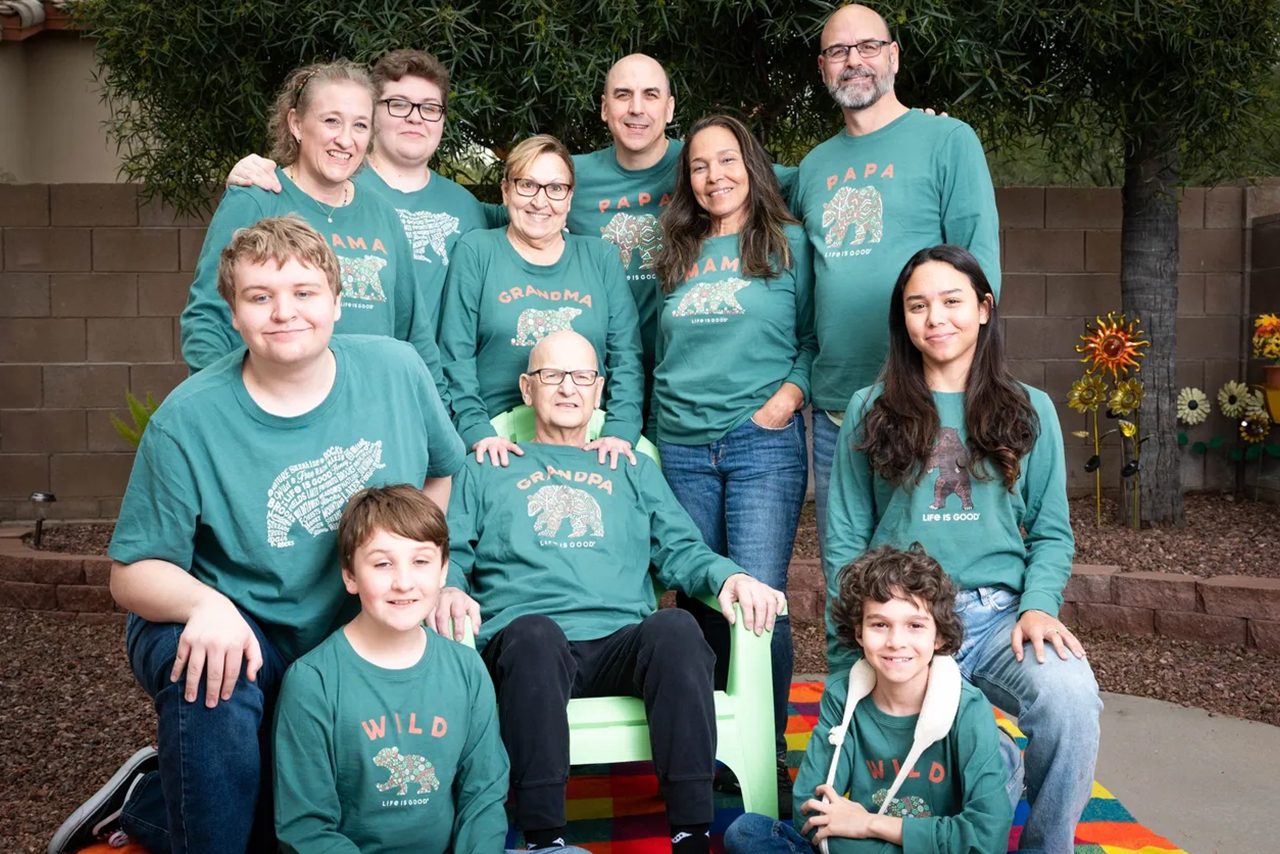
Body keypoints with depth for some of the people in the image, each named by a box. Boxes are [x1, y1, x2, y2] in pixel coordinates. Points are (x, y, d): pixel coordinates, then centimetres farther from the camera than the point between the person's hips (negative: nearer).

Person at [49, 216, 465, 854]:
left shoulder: (396, 370, -9)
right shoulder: (188, 420, -16)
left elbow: (442, 473, 10)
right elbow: (133, 572, -12)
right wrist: (205, 604, -33)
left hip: (364, 645, 4)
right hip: (236, 632, -3)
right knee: (214, 679, -37)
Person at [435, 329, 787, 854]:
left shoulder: (634, 471, 30)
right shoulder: (486, 472, 26)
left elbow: (680, 550, 19)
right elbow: (451, 553, 14)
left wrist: (728, 576, -3)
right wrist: (449, 589, -10)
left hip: (623, 643, 2)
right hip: (527, 644, -1)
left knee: (676, 627, -34)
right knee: (533, 632, -38)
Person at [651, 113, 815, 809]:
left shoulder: (787, 244, 6)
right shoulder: (678, 255, 16)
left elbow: (814, 336, 5)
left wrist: (791, 392, -10)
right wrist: (655, 427, 11)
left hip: (762, 444, -4)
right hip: (682, 449, 4)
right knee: (698, 599, 6)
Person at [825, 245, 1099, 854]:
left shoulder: (1029, 411, 12)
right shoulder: (871, 411, 10)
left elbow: (1051, 531, 13)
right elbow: (844, 540, 8)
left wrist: (1039, 604, -7)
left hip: (1000, 615, 1)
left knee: (1071, 696, -31)